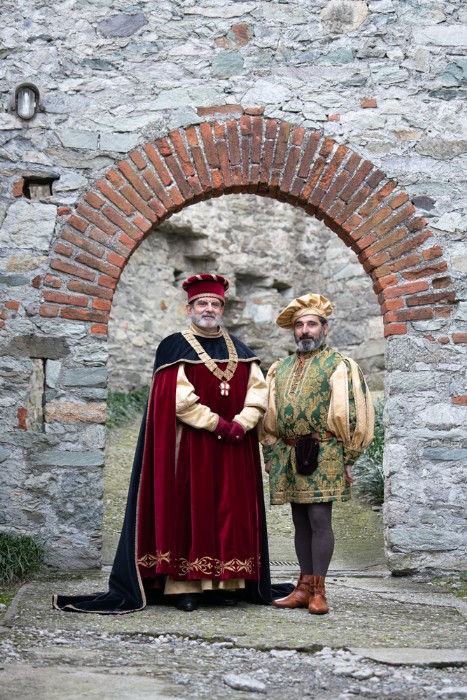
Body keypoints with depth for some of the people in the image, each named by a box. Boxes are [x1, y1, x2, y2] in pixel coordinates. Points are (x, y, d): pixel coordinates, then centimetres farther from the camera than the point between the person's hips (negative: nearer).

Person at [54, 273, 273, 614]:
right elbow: (180, 400, -12)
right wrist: (219, 424, -16)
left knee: (230, 510, 5)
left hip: (234, 448, 5)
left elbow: (258, 391, 5)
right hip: (190, 446, -5)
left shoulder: (240, 350, 13)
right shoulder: (175, 347, -2)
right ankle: (184, 585, 1)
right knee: (187, 510, -3)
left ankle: (225, 583, 11)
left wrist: (241, 423, -12)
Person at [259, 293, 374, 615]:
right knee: (300, 522, 9)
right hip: (288, 454, 6)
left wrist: (348, 460, -6)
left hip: (323, 454, -5)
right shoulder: (280, 368, 16)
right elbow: (269, 415, 20)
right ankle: (304, 587, 16)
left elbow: (353, 414, -3)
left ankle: (319, 591, -1)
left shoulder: (339, 365, -1)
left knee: (320, 519, -8)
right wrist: (270, 453, 15)